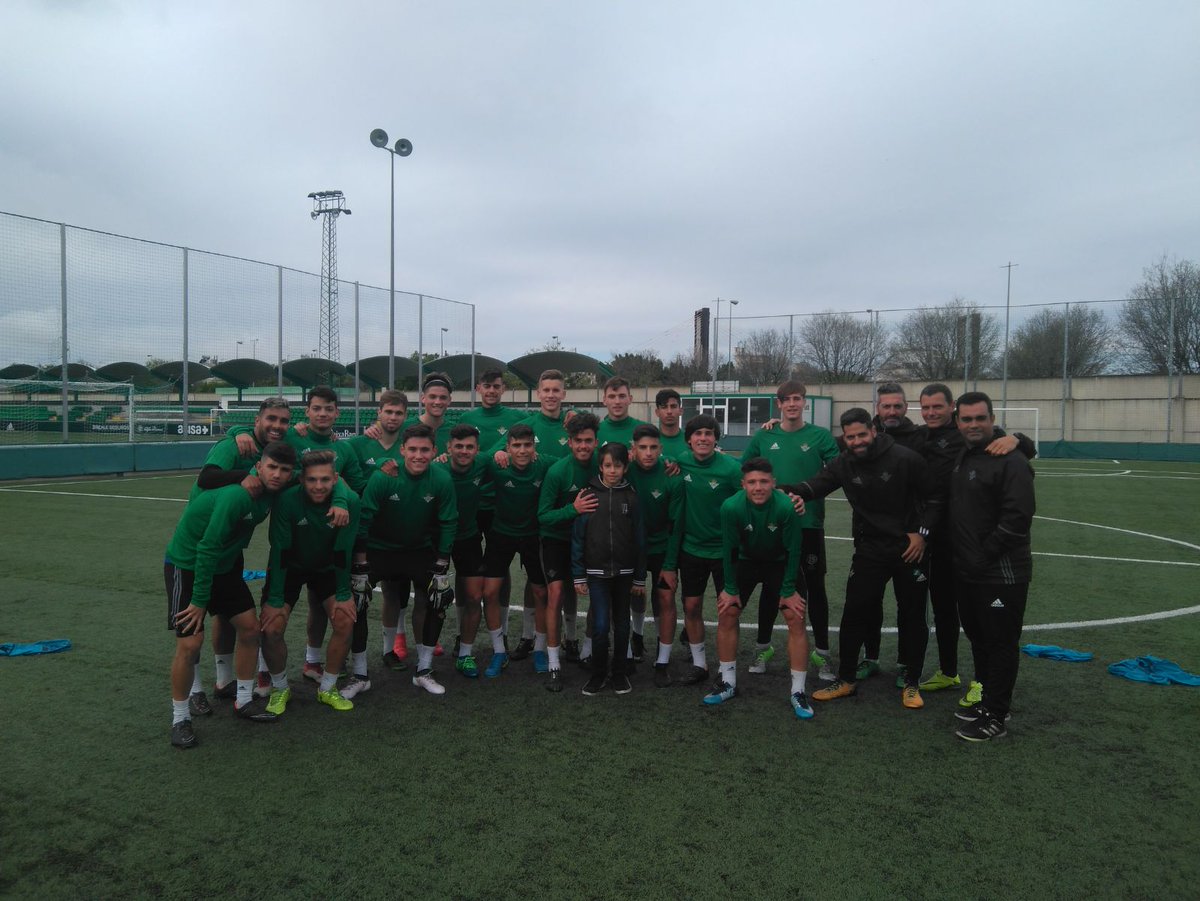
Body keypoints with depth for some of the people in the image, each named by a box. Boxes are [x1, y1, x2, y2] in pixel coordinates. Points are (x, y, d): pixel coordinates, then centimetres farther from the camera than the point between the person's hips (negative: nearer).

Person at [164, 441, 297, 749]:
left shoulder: (272, 493, -9)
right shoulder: (237, 495, -32)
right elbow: (208, 548, -29)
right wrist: (200, 600, -23)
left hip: (224, 564, 8)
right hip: (186, 564, -8)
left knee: (250, 627, 6)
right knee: (190, 642, -12)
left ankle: (244, 700, 23)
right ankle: (180, 719, 7)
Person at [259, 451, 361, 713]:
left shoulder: (349, 501, -26)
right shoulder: (287, 500, -31)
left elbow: (343, 551, -18)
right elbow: (280, 551, -26)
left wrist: (343, 595, -14)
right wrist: (275, 600, -24)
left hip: (327, 568, 2)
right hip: (289, 568, -1)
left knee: (345, 622, -11)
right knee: (271, 629, -13)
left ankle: (327, 689, 11)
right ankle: (280, 689, 13)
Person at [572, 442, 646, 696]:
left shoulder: (631, 496, 0)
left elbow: (639, 539, 3)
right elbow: (578, 537, -1)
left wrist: (640, 577, 3)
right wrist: (579, 575, -3)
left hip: (624, 572, 2)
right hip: (597, 571, -1)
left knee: (622, 624, 11)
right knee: (600, 625, -7)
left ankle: (620, 673, 27)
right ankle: (598, 674, 12)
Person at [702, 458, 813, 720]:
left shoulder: (786, 507, -32)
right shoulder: (731, 507, -29)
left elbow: (792, 551, -19)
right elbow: (729, 549, -15)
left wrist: (789, 590, -12)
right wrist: (730, 588, -8)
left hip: (781, 563, -1)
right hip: (745, 561, 1)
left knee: (796, 619, -9)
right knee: (726, 615, -2)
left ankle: (798, 691, 4)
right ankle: (728, 683, 15)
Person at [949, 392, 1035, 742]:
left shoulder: (1010, 461, -16)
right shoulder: (962, 458, 11)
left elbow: (1017, 517, -23)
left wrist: (984, 555, -17)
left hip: (1001, 574, -9)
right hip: (968, 571, 9)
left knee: (1000, 643, 2)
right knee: (978, 637, 18)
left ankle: (995, 718, 12)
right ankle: (987, 701, 34)